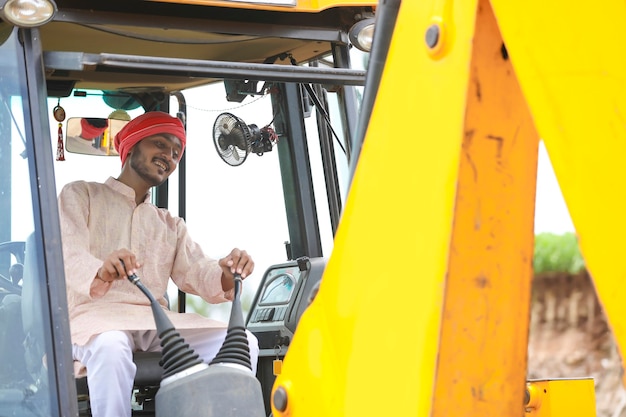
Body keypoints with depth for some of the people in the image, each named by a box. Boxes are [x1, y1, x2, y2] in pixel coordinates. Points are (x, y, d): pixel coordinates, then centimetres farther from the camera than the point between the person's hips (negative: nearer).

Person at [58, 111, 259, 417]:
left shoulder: (170, 225, 30)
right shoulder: (80, 195, 15)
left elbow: (196, 272, 11)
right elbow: (69, 254, -6)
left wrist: (226, 274, -16)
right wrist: (99, 272, -32)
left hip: (157, 322, 5)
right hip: (94, 316, -4)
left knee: (243, 342, -20)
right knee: (111, 347, -41)